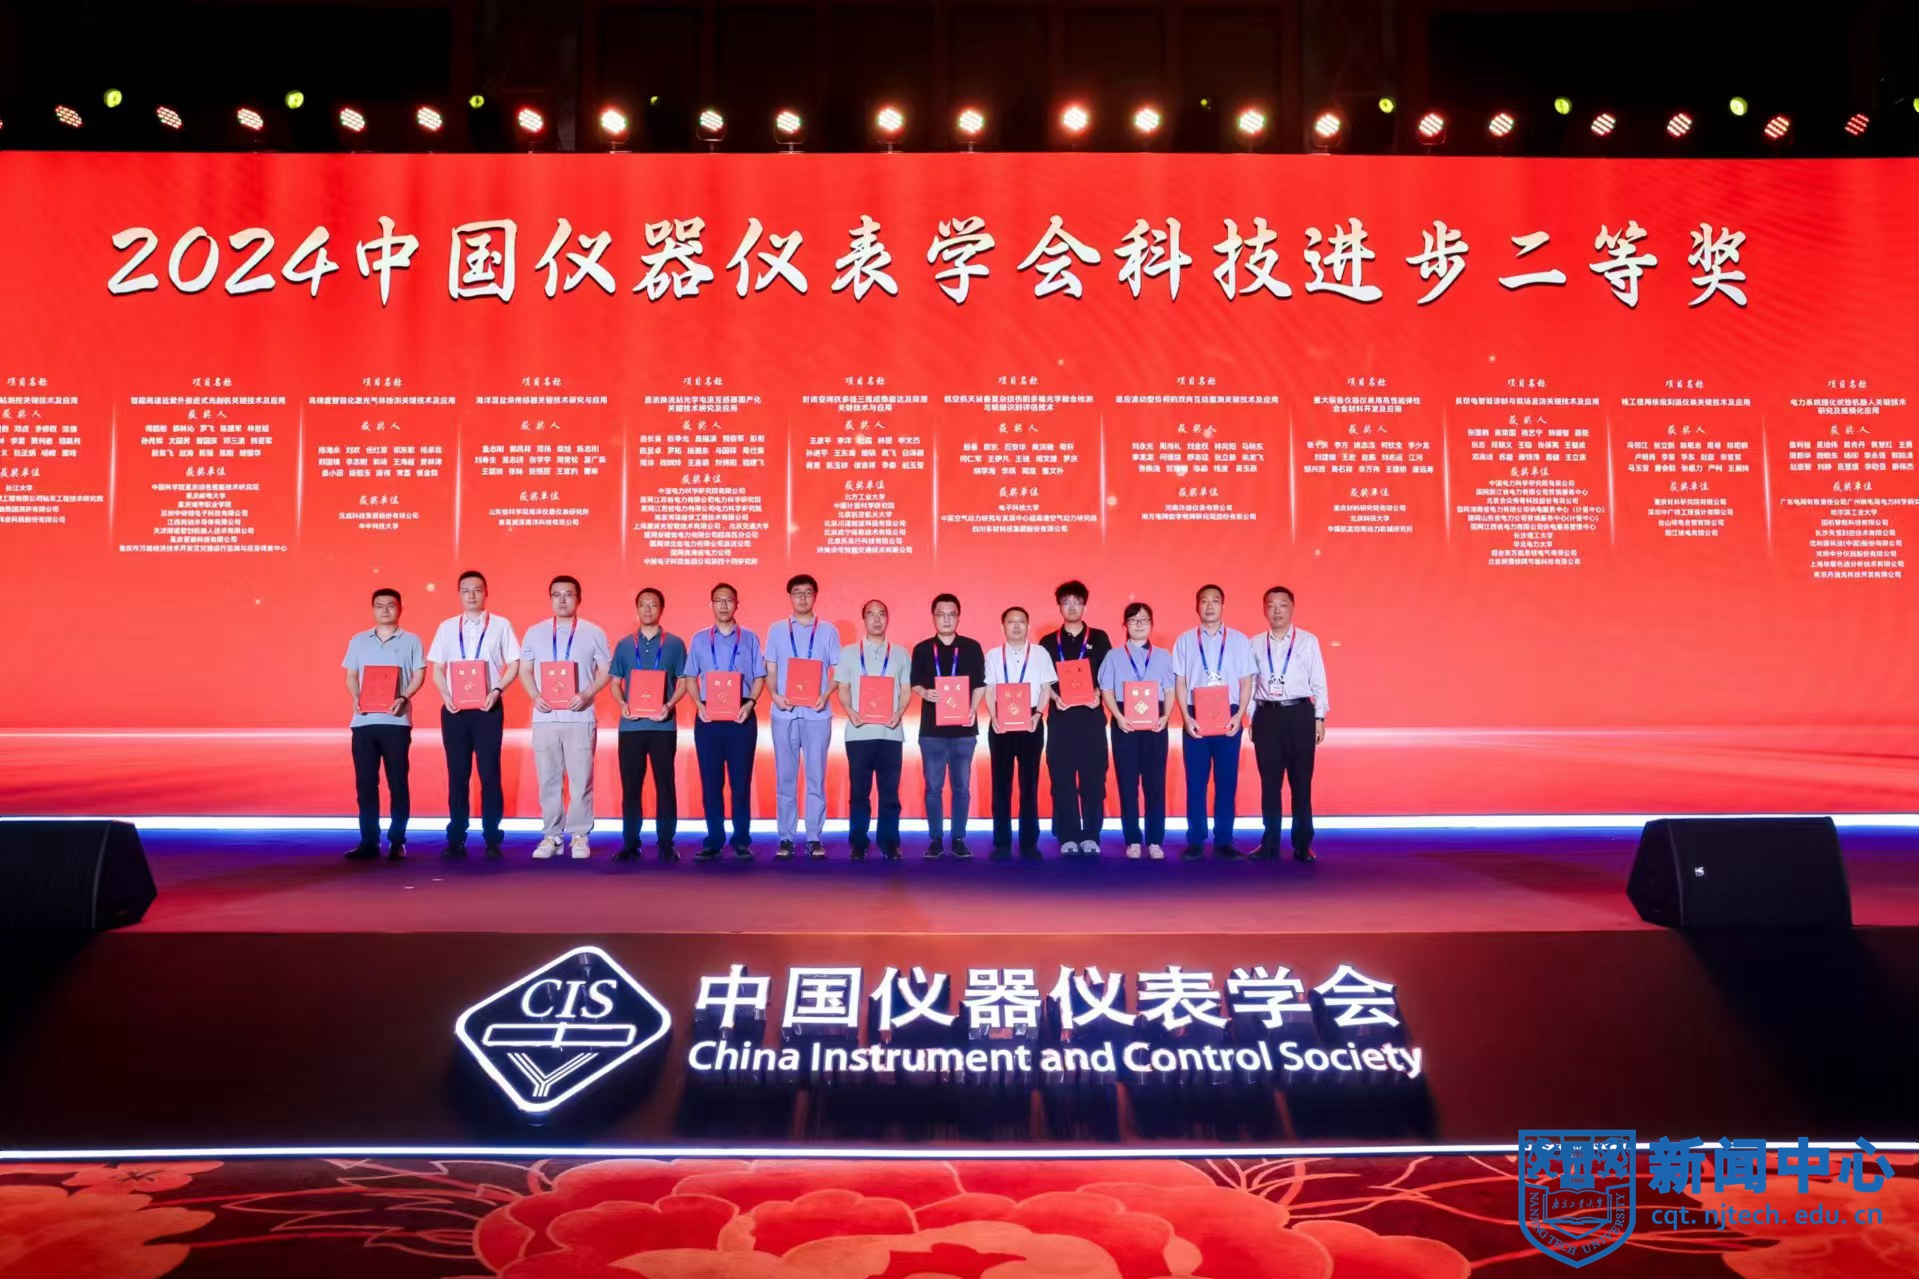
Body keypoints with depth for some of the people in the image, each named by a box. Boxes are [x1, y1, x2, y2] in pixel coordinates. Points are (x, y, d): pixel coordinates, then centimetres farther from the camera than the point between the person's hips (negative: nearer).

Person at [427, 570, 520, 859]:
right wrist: (445, 694, -6)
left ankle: (492, 839, 5)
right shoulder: (446, 627, 10)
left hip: (488, 708, -2)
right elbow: (437, 668, 11)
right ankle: (456, 839, 10)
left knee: (489, 774, -1)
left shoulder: (501, 625, 4)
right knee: (457, 774, 5)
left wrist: (497, 690, -12)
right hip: (454, 708, 2)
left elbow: (514, 665, 3)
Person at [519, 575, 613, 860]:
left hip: (580, 717, -2)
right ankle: (551, 836, 13)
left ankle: (579, 836, 8)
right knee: (549, 780, 6)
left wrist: (587, 694, -13)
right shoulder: (534, 632, 10)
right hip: (545, 717, 2)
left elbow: (606, 671, 3)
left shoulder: (593, 633, 3)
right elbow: (525, 670, 12)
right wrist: (535, 696, -5)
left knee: (581, 780, 0)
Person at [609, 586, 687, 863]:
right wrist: (623, 704, -9)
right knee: (630, 786, 3)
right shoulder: (624, 645, 11)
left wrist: (669, 705, -13)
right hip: (631, 725, 2)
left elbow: (683, 682, 4)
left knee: (665, 785, 1)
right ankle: (630, 843, 10)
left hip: (663, 725, -2)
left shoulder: (674, 644, 5)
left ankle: (666, 844, 7)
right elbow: (615, 682, 11)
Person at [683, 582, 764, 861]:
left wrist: (750, 704, -10)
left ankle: (742, 841, 5)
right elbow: (691, 678, 9)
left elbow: (759, 677, 5)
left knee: (741, 781, 0)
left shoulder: (749, 639, 8)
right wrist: (699, 705, -7)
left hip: (741, 717, -1)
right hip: (708, 717, 1)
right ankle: (713, 840, 8)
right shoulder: (699, 639, 10)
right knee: (710, 781, 3)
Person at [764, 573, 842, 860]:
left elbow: (838, 671, 5)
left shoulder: (828, 630, 6)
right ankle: (786, 838, 9)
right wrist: (774, 695, -9)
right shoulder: (776, 630, 9)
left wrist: (826, 695, -12)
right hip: (784, 714, 1)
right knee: (785, 777, 4)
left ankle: (814, 838, 7)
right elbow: (770, 669, 9)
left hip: (817, 714, -1)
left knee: (816, 777, 2)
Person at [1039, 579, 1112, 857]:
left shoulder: (1099, 638, 10)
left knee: (1093, 777, -1)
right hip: (1060, 718, 1)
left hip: (1091, 717, 0)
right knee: (1062, 779, -1)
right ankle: (1068, 837, 5)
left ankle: (1091, 836, 6)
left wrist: (1098, 693, -12)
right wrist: (1055, 697, -11)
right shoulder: (1048, 642, 11)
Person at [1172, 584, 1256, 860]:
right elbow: (1180, 682, 3)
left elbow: (1246, 681, 4)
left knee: (1227, 780, 3)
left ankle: (1224, 841, 10)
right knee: (1195, 781, 2)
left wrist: (1239, 716, -8)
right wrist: (1186, 718, -7)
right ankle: (1195, 841, 8)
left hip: (1229, 717, 0)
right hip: (1195, 718, 0)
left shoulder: (1238, 640, 5)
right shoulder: (1185, 641, 5)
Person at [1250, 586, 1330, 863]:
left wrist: (1319, 718, -3)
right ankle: (1270, 844, 15)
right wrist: (1252, 718, 4)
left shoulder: (1308, 641, 0)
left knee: (1301, 782, 3)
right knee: (1269, 783, 7)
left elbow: (1318, 682, 1)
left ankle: (1303, 845, 12)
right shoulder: (1255, 644, 5)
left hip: (1299, 714, -2)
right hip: (1267, 715, 2)